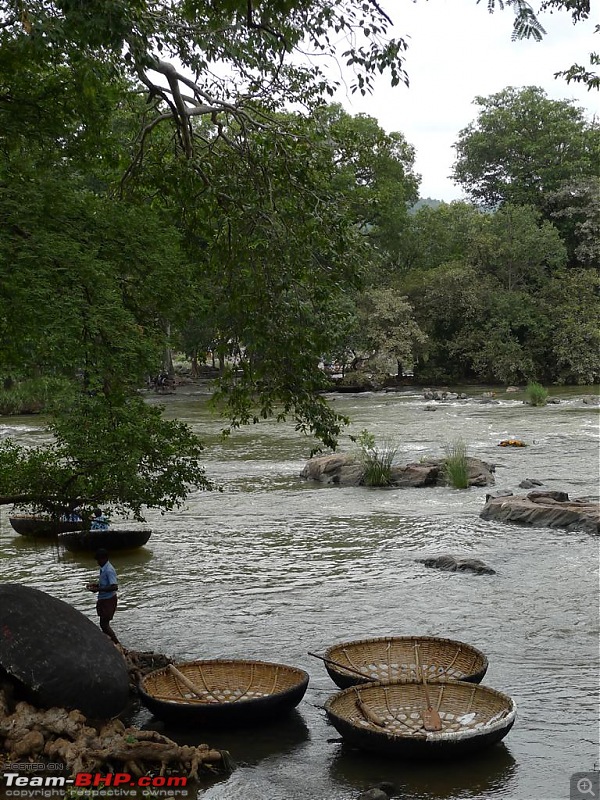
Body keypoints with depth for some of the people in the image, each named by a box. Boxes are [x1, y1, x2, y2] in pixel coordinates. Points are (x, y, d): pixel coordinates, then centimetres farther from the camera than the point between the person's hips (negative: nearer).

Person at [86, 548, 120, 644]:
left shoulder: (109, 570, -23)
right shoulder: (103, 569, 7)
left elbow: (114, 587, -30)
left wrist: (98, 589, -29)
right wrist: (95, 585, 5)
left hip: (109, 600, -9)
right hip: (103, 599, 10)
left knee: (104, 624, -7)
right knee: (104, 623, 18)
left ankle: (117, 644, -3)